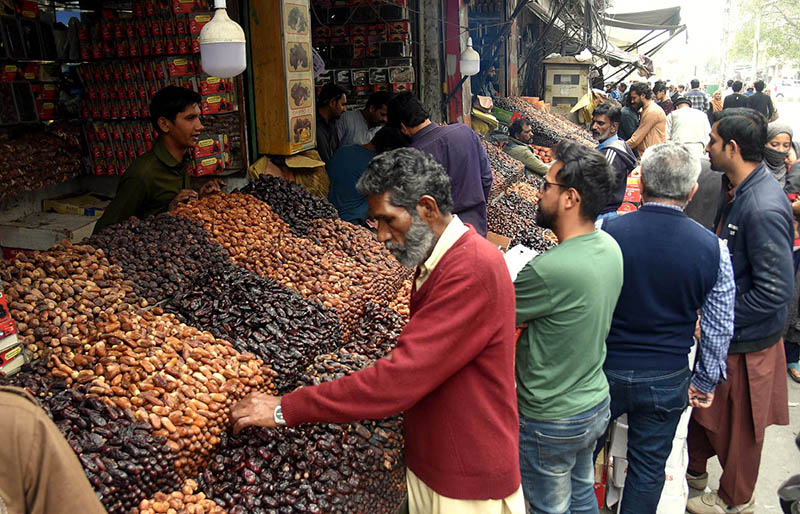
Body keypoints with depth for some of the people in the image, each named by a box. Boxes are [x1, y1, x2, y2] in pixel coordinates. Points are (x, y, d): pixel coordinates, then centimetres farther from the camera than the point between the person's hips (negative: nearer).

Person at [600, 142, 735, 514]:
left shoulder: (606, 232, -16)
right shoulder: (713, 249, -11)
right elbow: (719, 328, -2)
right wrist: (705, 381, 12)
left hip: (603, 371, -1)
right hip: (666, 381, 1)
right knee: (649, 467, 19)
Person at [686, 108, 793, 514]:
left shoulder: (764, 208, -30)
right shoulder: (737, 188, 0)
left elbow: (776, 292, -30)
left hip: (746, 340, -9)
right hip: (720, 327, 9)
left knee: (738, 422, 13)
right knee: (701, 402, 25)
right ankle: (694, 471, 48)